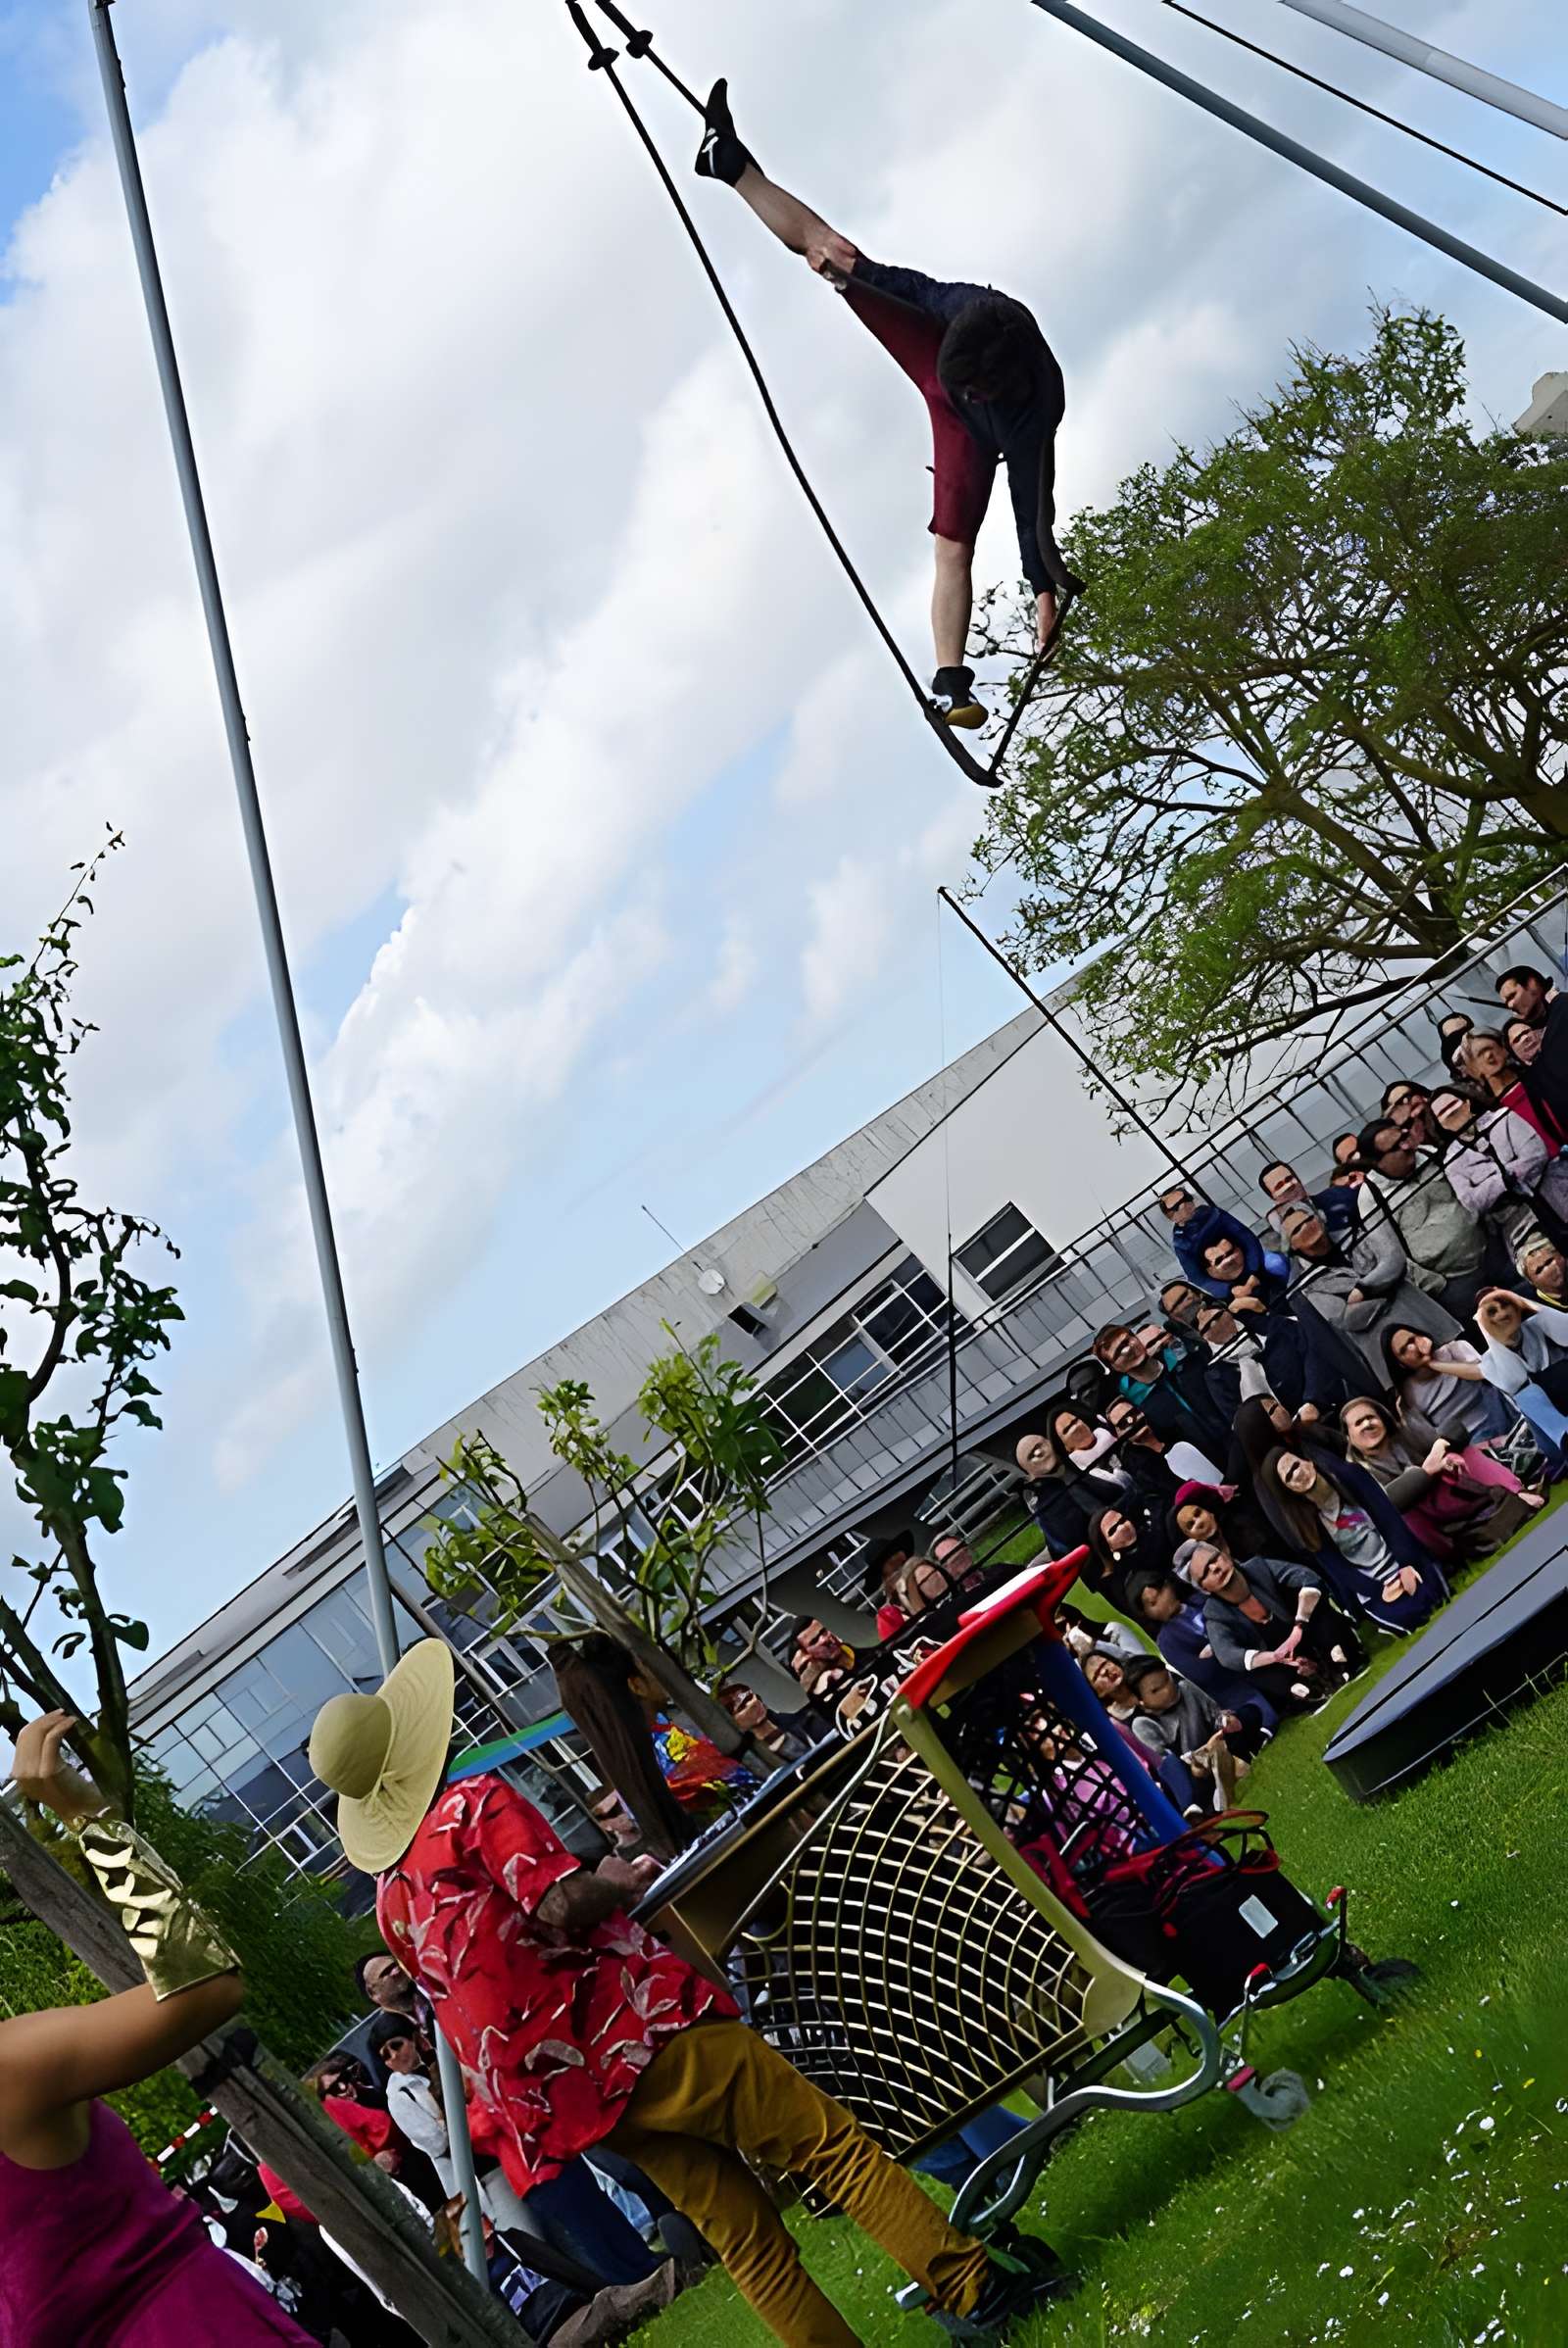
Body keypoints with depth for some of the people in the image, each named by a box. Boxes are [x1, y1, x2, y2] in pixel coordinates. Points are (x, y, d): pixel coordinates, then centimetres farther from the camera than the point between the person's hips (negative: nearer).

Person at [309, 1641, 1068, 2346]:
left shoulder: (392, 1902, 13)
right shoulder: (476, 1803, -9)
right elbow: (559, 1906, -21)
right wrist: (617, 1882, -1)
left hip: (560, 2092, 7)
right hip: (633, 2028, -7)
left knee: (743, 2234, 12)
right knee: (827, 2138, 1)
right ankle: (973, 2285, 0)